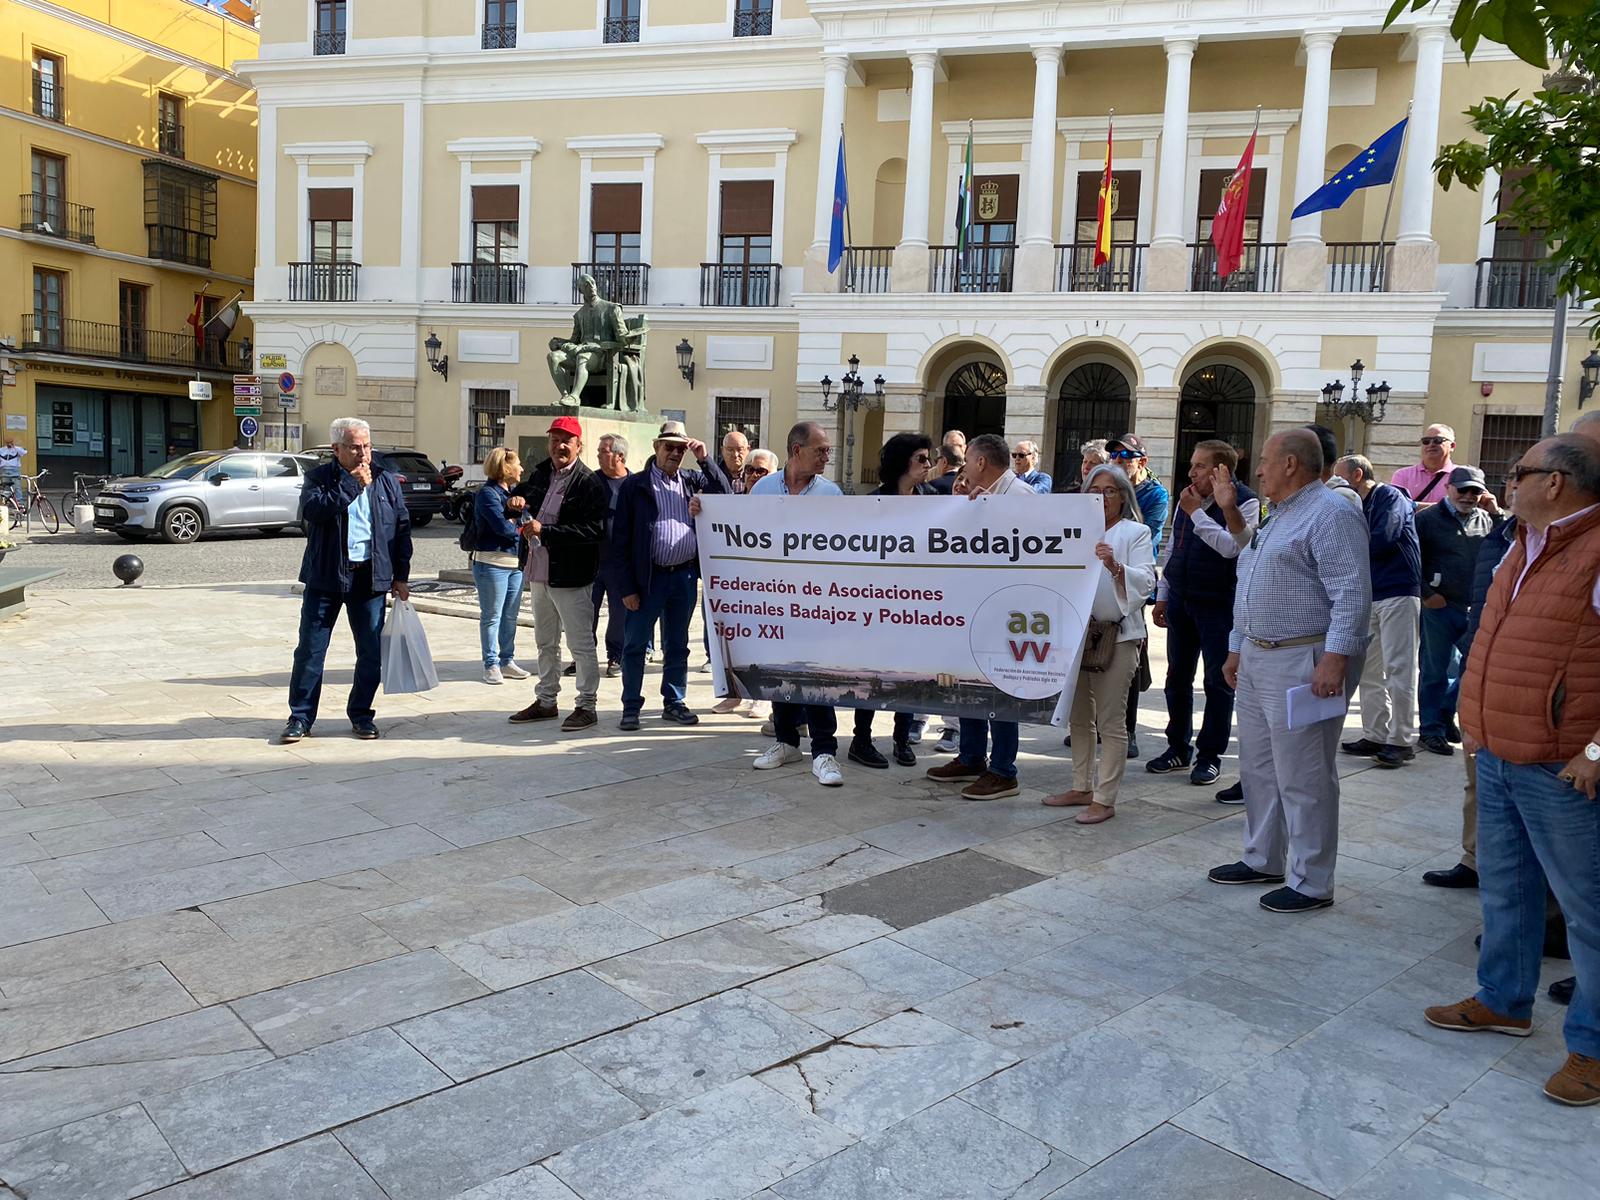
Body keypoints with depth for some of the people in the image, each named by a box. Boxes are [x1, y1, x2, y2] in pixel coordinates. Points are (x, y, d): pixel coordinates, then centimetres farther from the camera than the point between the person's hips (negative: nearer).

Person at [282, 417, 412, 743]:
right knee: (310, 650, 2)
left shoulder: (387, 481, 9)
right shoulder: (319, 478, 2)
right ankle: (301, 717, 13)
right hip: (325, 578, -2)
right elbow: (312, 510, -18)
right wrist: (351, 485, -17)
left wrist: (401, 577, 6)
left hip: (371, 578, 2)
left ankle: (361, 714, 20)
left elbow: (402, 529, 10)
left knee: (371, 652, 5)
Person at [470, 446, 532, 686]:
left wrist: (512, 522, -7)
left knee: (510, 616, 12)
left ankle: (507, 661, 22)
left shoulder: (512, 491, 14)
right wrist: (520, 526, -2)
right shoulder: (487, 493, -11)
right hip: (492, 563, -8)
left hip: (515, 563, 8)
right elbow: (502, 526, -19)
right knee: (491, 617, 1)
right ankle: (491, 665, 9)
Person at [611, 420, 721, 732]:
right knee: (634, 644, 2)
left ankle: (674, 703, 24)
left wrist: (705, 460, -6)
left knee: (677, 645, 13)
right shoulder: (635, 484, -1)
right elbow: (620, 538, -3)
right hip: (648, 577, -3)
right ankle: (631, 707, 13)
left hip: (685, 576, 3)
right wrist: (627, 586, -9)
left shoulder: (692, 480, 10)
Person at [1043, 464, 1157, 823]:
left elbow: (1145, 582, -13)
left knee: (1110, 721, -2)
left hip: (1116, 635, -6)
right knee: (1079, 716, 14)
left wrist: (1115, 567, -30)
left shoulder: (1135, 533, -1)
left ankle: (1105, 799, 3)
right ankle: (1082, 787, 25)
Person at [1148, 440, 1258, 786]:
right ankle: (1178, 748, 23)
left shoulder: (1244, 501, -9)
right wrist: (1162, 596, 16)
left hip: (1219, 605, -6)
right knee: (1177, 678, 11)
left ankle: (1211, 755, 12)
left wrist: (1197, 513, -19)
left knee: (1218, 682, 2)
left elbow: (1231, 546, -25)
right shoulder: (1187, 498, 10)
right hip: (1181, 600, 6)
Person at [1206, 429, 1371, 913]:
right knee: (1258, 768, 17)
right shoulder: (1277, 517, 19)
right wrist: (1237, 649, 22)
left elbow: (1352, 595, -22)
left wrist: (1335, 660, -27)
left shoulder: (1330, 515, -13)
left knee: (1302, 779, -3)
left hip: (1302, 664, -10)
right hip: (1257, 659, 10)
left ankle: (1311, 884, 8)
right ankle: (1261, 860, 30)